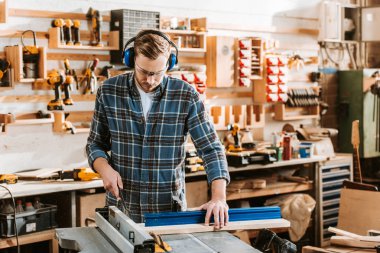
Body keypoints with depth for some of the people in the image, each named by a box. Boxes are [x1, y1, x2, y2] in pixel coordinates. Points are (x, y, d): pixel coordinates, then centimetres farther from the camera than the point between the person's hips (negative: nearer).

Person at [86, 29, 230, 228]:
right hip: (121, 206, 1)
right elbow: (95, 144, 8)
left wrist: (219, 198, -21)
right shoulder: (109, 92, -3)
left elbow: (211, 149, -7)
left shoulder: (186, 96, -7)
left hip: (170, 208, -1)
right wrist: (105, 169, -14)